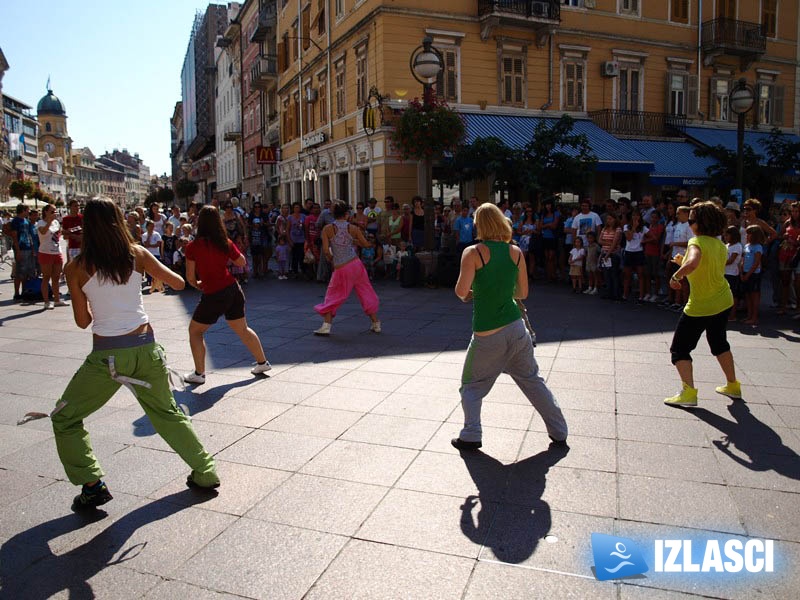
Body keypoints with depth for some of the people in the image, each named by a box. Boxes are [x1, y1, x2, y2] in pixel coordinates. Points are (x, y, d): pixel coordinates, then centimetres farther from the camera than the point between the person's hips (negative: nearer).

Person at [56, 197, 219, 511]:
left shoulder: (77, 268, -5)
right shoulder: (137, 254, -2)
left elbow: (83, 321, 0)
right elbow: (178, 283, 5)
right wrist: (150, 265, 21)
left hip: (107, 355, -3)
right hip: (146, 347, 3)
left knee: (65, 419, 19)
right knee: (166, 412, 23)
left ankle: (92, 485, 12)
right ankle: (205, 472, 26)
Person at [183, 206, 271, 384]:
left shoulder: (193, 247, -10)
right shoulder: (226, 243, -1)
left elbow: (190, 277, -6)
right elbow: (242, 262, 12)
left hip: (213, 296, -5)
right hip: (233, 290, 5)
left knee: (195, 331, 14)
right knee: (243, 330, 20)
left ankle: (199, 373, 14)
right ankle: (262, 362, 27)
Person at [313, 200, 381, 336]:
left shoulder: (327, 229, -6)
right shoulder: (353, 228, -1)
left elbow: (325, 250, -12)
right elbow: (366, 244, 8)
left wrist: (331, 259, 7)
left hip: (340, 269, -2)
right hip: (356, 265, 2)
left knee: (332, 296, 12)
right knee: (367, 293, 14)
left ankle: (326, 326, 4)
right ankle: (376, 324, 20)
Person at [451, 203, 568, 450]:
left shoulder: (473, 253, -10)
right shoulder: (516, 252, 3)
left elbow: (461, 291, -17)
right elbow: (523, 293, 8)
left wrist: (467, 294, 6)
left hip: (486, 334, -4)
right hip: (516, 328, 4)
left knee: (471, 385, 15)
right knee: (532, 380, 18)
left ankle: (471, 436, 6)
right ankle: (559, 433, 25)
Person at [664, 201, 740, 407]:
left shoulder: (697, 242, -20)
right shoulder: (720, 246, 5)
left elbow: (693, 263, -42)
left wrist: (676, 276, -28)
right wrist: (683, 263, 13)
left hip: (700, 307, -8)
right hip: (723, 301, 8)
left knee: (679, 348, 1)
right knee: (719, 343, 27)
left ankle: (688, 392, -10)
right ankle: (732, 386, 38)